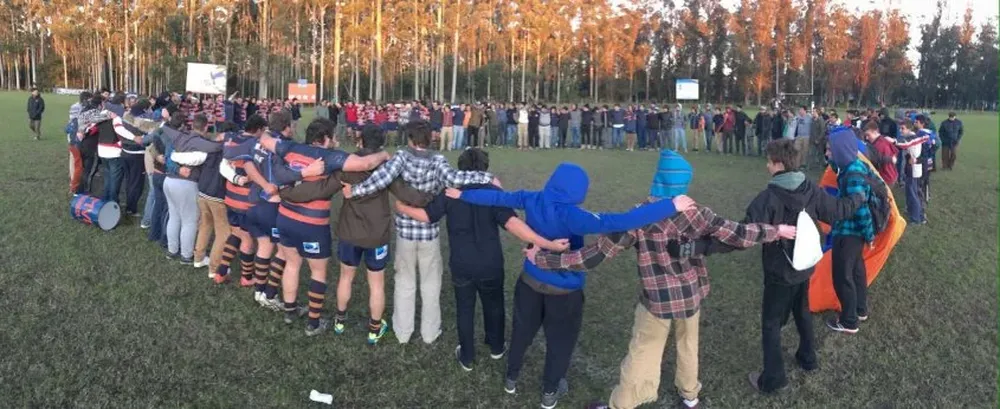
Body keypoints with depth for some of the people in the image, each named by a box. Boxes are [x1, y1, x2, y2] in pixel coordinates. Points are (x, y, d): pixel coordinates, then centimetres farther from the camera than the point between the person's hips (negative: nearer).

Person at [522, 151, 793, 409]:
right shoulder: (696, 213, -14)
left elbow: (595, 255, -24)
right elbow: (738, 236, -8)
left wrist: (541, 260, -18)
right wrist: (777, 231, 9)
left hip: (656, 300, -3)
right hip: (690, 296, 3)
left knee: (641, 356, 11)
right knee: (688, 345, 28)